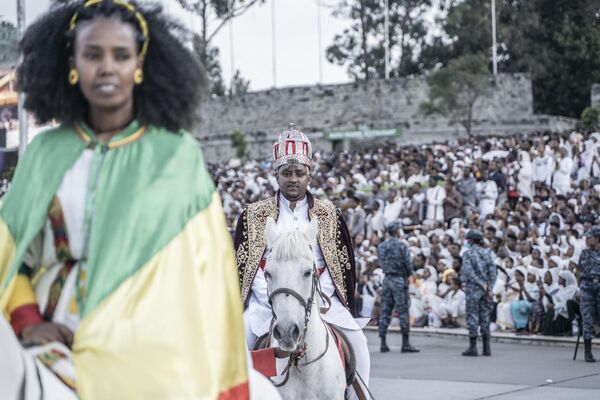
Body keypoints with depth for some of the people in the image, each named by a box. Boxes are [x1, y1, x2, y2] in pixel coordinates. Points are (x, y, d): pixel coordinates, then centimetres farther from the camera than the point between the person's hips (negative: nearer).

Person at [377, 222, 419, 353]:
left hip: (387, 279, 5)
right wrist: (411, 273, 9)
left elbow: (382, 263, 9)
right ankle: (405, 343, -3)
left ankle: (383, 343, 6)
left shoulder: (381, 246, 6)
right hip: (399, 279, -5)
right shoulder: (401, 246, -10)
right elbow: (408, 263, -9)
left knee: (385, 311, 7)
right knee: (403, 311, -2)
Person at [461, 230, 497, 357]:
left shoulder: (467, 253, -5)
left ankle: (473, 347, -5)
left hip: (472, 289, -5)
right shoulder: (486, 253, 9)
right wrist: (489, 287, -1)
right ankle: (486, 348, 7)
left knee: (472, 317, -2)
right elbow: (492, 271, 3)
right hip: (485, 289, 5)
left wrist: (480, 283, -14)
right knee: (485, 317, 8)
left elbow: (468, 271, -17)